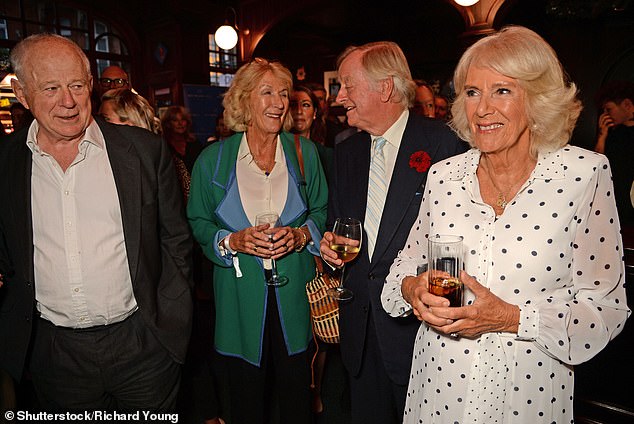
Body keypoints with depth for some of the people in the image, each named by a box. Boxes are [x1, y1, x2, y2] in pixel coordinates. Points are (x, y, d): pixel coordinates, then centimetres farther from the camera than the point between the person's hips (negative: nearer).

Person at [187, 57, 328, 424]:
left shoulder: (304, 152, 2)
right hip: (240, 297, 0)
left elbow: (322, 211, 7)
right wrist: (233, 241, -16)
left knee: (297, 393, 15)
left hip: (294, 293, 1)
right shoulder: (213, 159, -2)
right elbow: (198, 224, 3)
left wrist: (300, 234, -13)